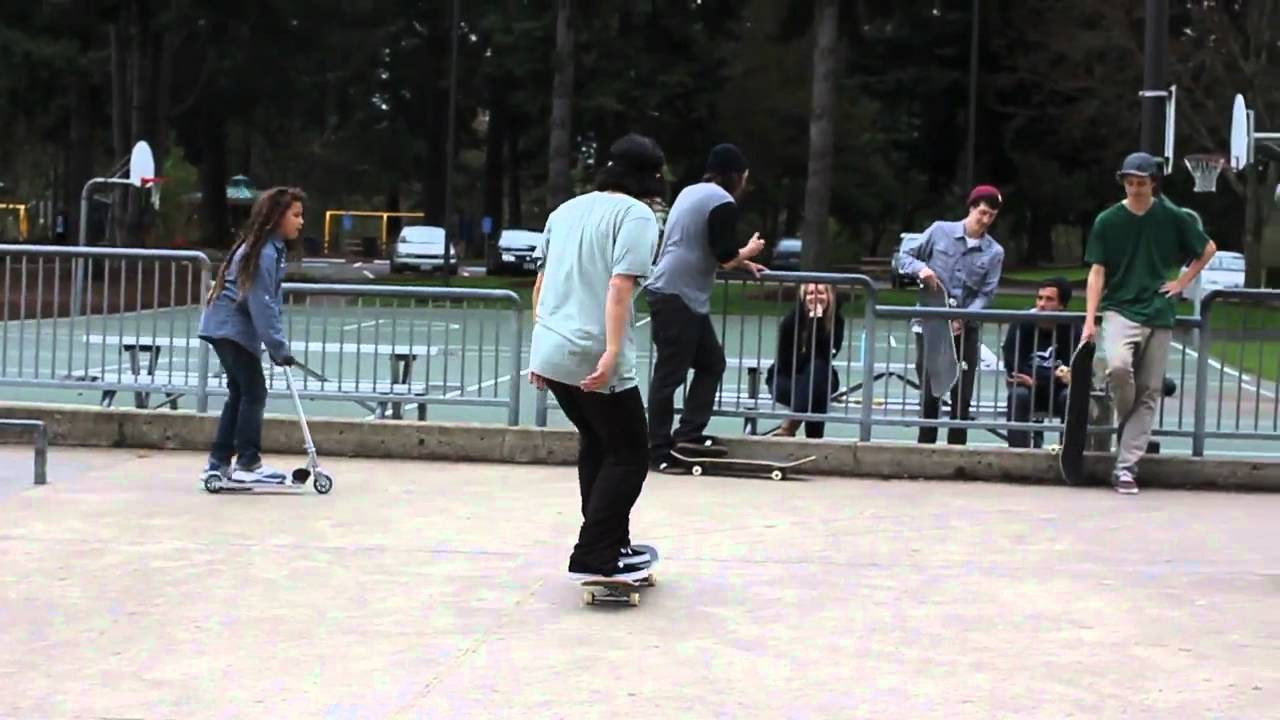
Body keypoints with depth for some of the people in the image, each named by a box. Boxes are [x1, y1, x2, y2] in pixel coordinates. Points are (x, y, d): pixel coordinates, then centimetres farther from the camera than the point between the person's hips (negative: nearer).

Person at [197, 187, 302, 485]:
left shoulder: (273, 249, 10)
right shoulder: (263, 253, -21)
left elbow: (271, 300, 11)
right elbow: (262, 305, -23)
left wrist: (276, 343, 5)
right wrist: (279, 348, -21)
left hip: (227, 327, 10)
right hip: (233, 328, -10)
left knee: (240, 393, 12)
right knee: (254, 393, -6)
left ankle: (218, 463, 15)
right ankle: (248, 463, -2)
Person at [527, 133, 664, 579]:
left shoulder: (567, 209, 18)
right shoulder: (636, 214, -5)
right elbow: (620, 285, -18)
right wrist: (612, 353, -23)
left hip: (550, 354, 8)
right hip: (594, 361, -8)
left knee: (596, 444, 22)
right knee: (629, 455, 3)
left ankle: (611, 543, 27)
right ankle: (594, 557, -2)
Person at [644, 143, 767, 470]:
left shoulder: (692, 192, 18)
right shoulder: (723, 202, -10)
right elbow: (726, 258, -13)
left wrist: (741, 262, 23)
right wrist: (750, 250, 7)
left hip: (669, 292, 10)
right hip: (679, 297, -10)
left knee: (712, 363, 15)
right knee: (669, 375, -7)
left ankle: (688, 434, 12)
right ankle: (659, 452, -4)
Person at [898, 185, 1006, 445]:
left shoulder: (994, 252, 1)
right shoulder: (940, 231, -1)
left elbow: (986, 294, -4)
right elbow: (905, 256, 4)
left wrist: (963, 319, -20)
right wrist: (921, 268, -18)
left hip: (966, 329, 1)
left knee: (962, 395, 2)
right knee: (929, 392, 2)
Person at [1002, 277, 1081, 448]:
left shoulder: (1072, 328, -15)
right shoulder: (1022, 323, -15)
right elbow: (1013, 366, -21)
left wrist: (1035, 380, -26)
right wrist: (1055, 375, -28)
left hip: (1058, 391, 0)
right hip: (1029, 389, 0)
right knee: (1018, 394, -31)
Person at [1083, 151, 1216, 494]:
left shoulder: (1173, 218, 2)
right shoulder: (1108, 221, 0)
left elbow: (1208, 249, 16)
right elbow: (1097, 272, -1)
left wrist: (1183, 282, 6)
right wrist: (1090, 320, -8)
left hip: (1159, 314, 2)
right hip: (1120, 309, -2)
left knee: (1149, 392, -1)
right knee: (1118, 366, -28)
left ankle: (1126, 467, 2)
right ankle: (1128, 423, 1)